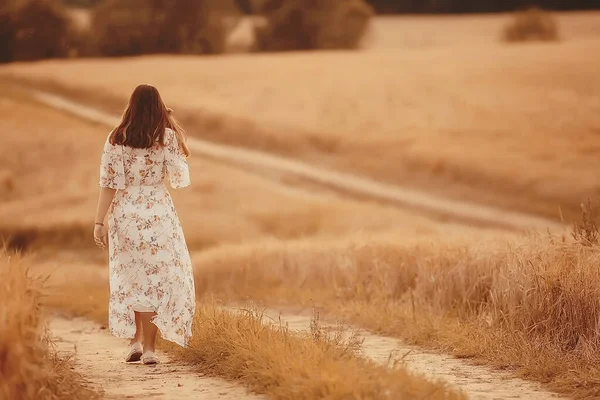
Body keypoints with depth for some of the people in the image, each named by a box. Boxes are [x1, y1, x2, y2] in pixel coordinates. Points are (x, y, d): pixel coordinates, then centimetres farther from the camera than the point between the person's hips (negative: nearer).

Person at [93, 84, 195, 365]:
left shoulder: (116, 139, -2)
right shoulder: (167, 138, -5)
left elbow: (108, 184, -5)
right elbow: (180, 180, -4)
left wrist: (100, 222, -3)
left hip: (125, 214, 2)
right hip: (158, 214, -2)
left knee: (130, 279, 16)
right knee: (157, 279, 6)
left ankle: (135, 342, 12)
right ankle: (149, 348, 2)